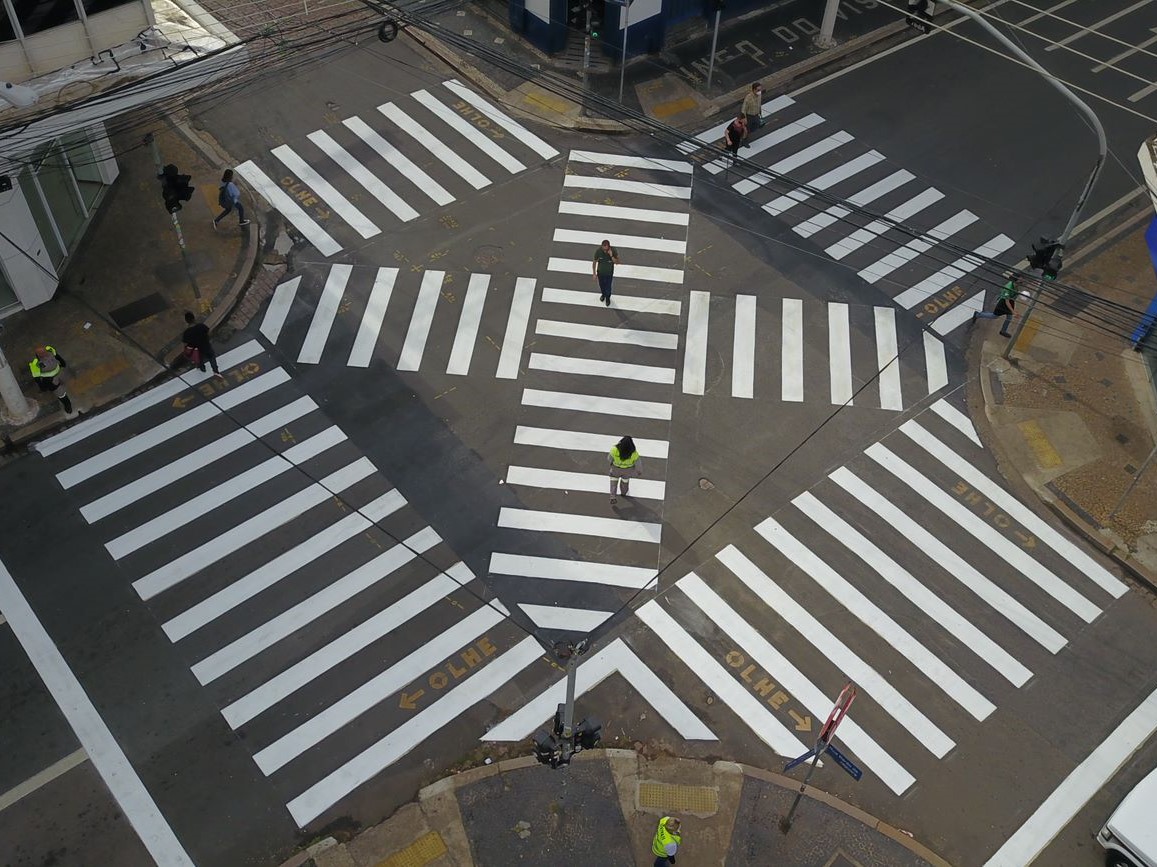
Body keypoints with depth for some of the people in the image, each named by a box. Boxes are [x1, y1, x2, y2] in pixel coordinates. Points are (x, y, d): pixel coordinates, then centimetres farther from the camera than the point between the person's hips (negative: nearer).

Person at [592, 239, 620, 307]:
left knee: (608, 287, 15)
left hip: (609, 273, -1)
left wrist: (611, 256, -37)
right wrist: (594, 274, -8)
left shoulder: (613, 251, -28)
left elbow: (617, 262, -19)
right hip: (600, 272, 1)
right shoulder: (598, 250, -27)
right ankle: (603, 294, 58)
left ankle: (608, 297, 47)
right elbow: (594, 262, -13)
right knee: (601, 285, 25)